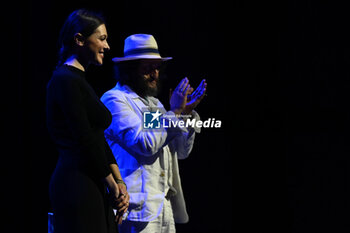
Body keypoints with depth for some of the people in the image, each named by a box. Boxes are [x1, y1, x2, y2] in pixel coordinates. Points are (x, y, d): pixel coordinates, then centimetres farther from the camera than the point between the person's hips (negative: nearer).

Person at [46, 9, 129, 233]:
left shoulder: (79, 80, 19)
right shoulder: (66, 80, -11)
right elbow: (84, 141, -15)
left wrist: (119, 182, 6)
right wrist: (113, 185, -7)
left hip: (92, 187, 10)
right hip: (77, 186, -10)